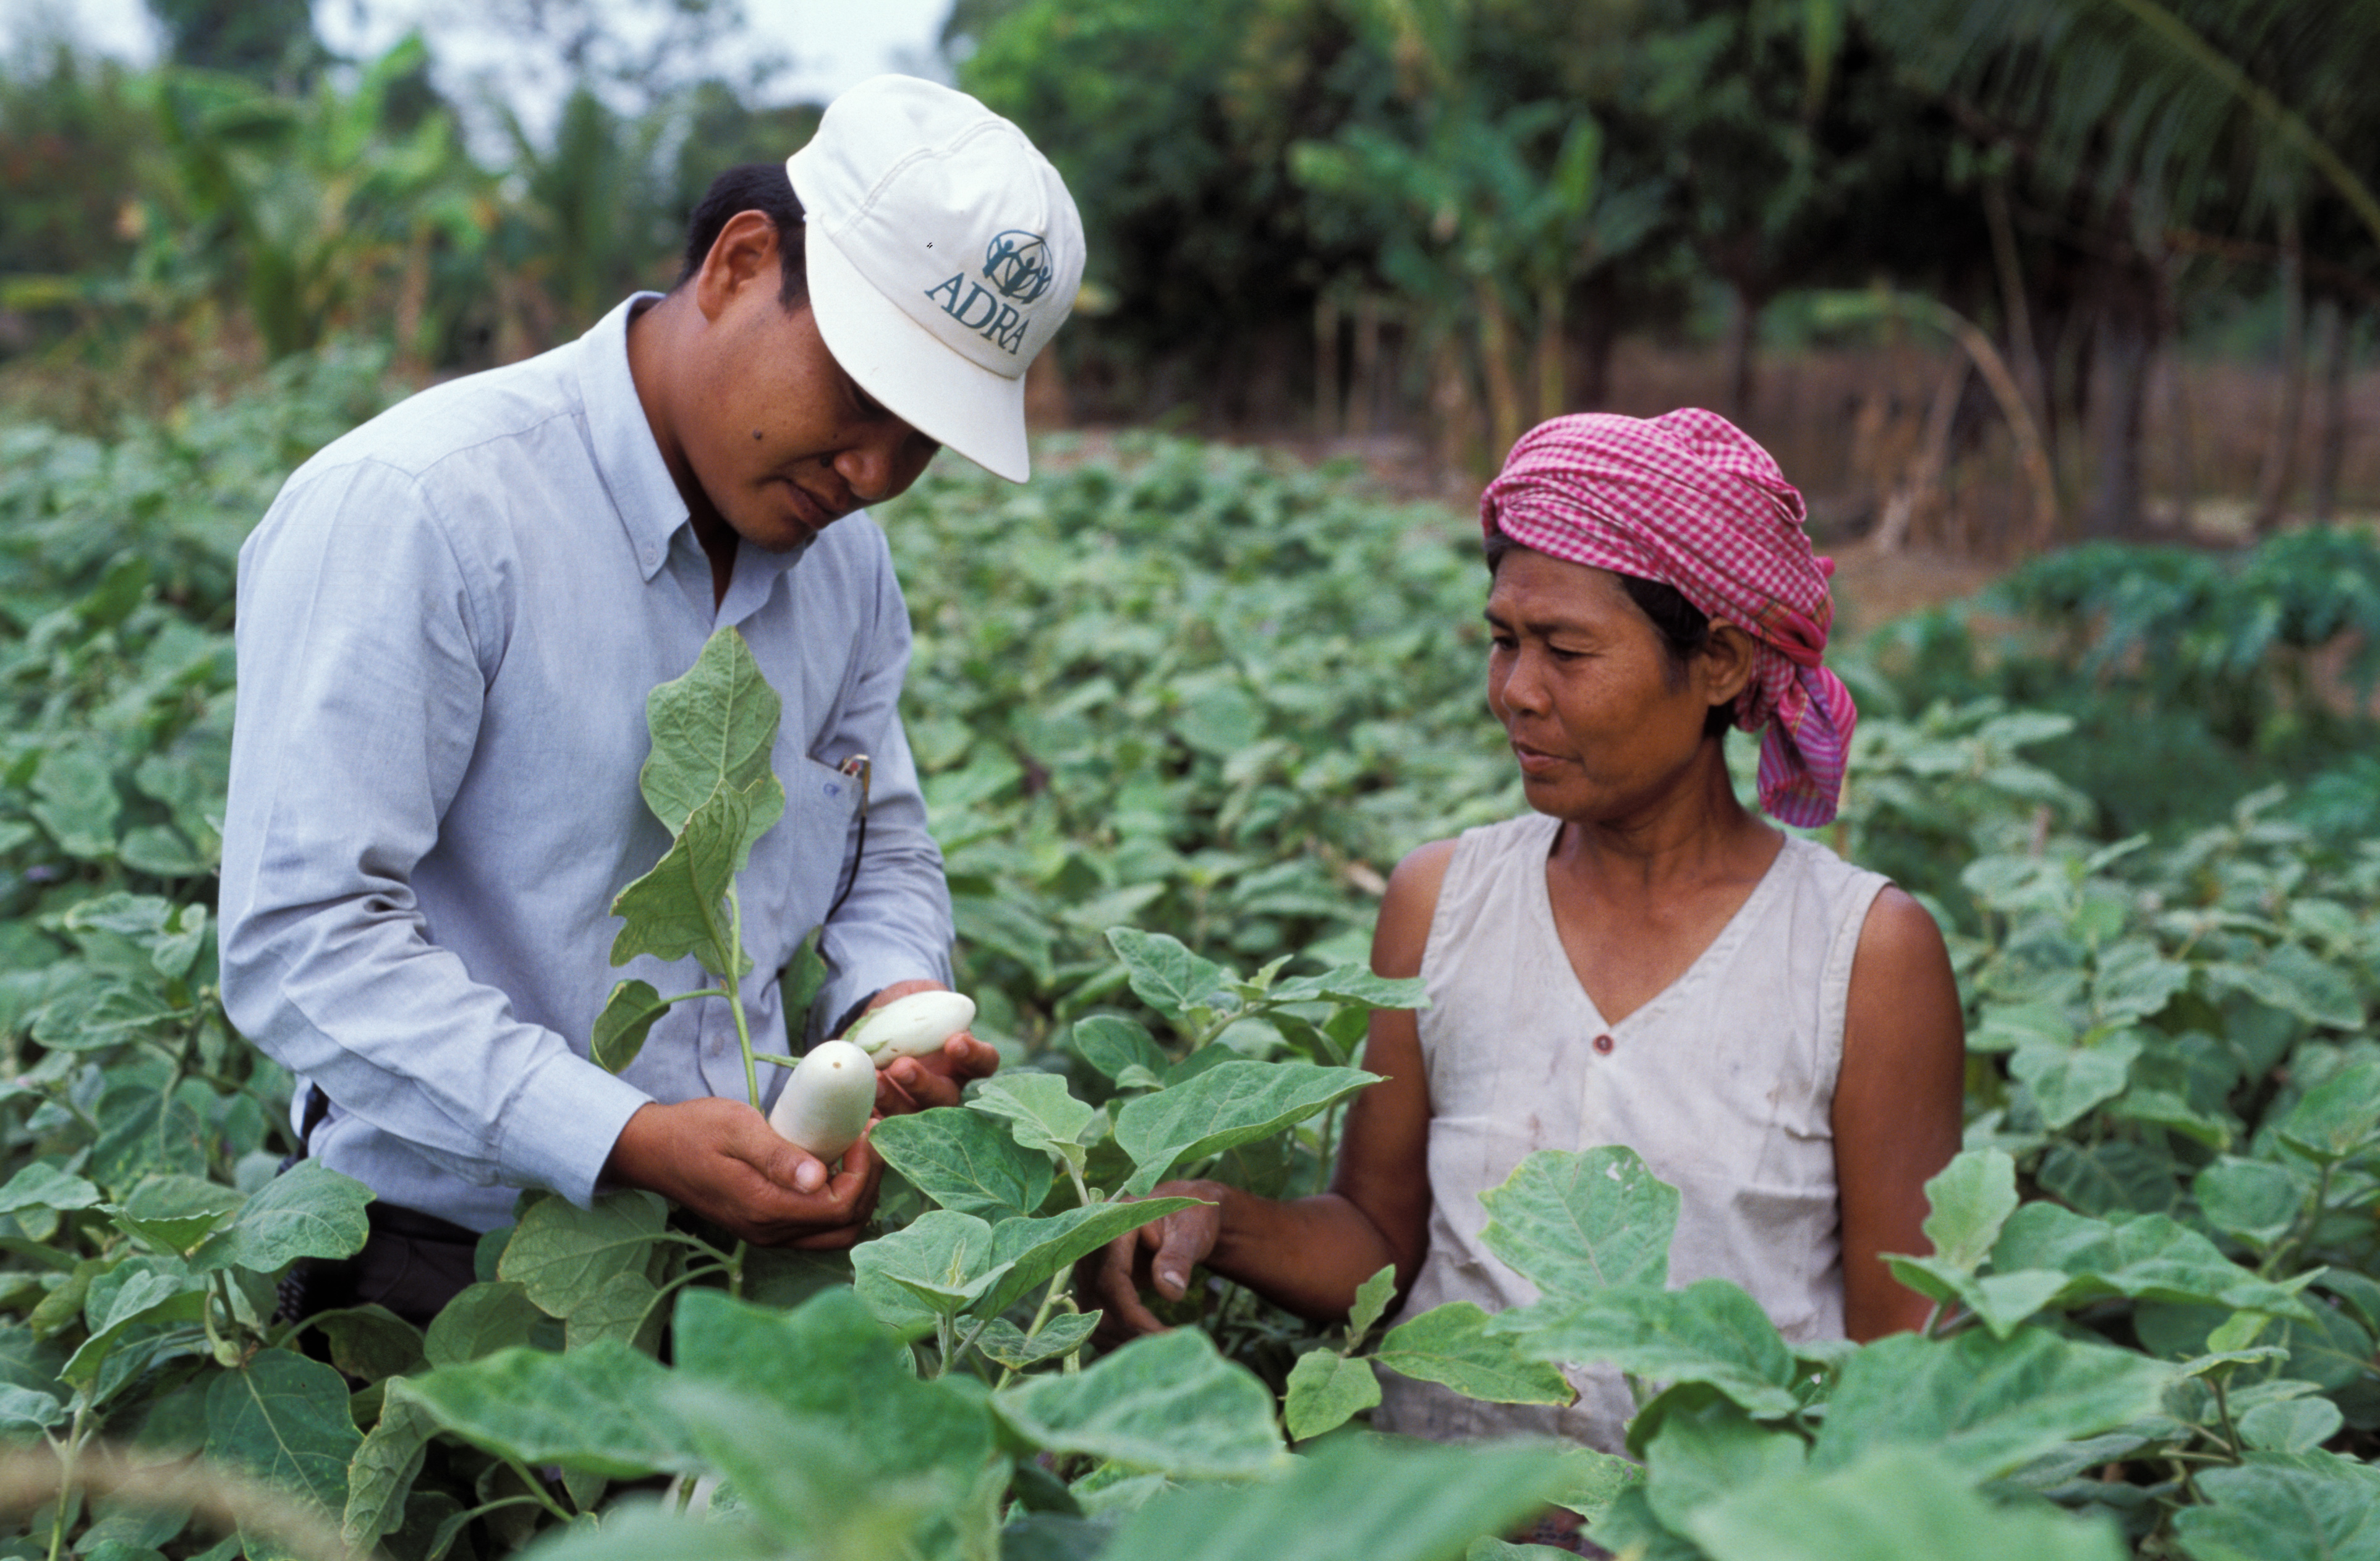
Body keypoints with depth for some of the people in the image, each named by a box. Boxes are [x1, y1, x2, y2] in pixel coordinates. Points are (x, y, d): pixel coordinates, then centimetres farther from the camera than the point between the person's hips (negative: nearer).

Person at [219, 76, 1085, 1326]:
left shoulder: (845, 559, 9)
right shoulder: (410, 510, -16)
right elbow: (301, 935, -20)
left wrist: (895, 1001, -3)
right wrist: (628, 1142, -26)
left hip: (750, 1229, 6)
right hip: (453, 1266, -6)